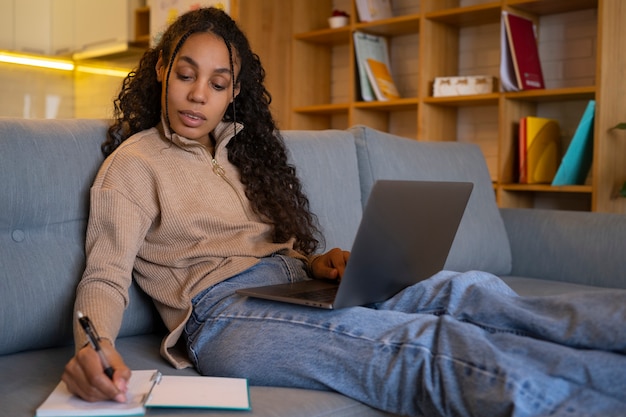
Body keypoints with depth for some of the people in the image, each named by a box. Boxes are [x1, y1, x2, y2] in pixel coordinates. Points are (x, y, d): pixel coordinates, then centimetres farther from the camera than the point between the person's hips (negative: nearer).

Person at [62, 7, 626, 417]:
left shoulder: (240, 147, 25)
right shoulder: (134, 163, 6)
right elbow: (106, 277, -4)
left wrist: (313, 264, 2)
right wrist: (93, 346, -27)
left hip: (293, 288, 7)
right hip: (224, 311, -6)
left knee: (464, 289, -21)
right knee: (431, 346, -32)